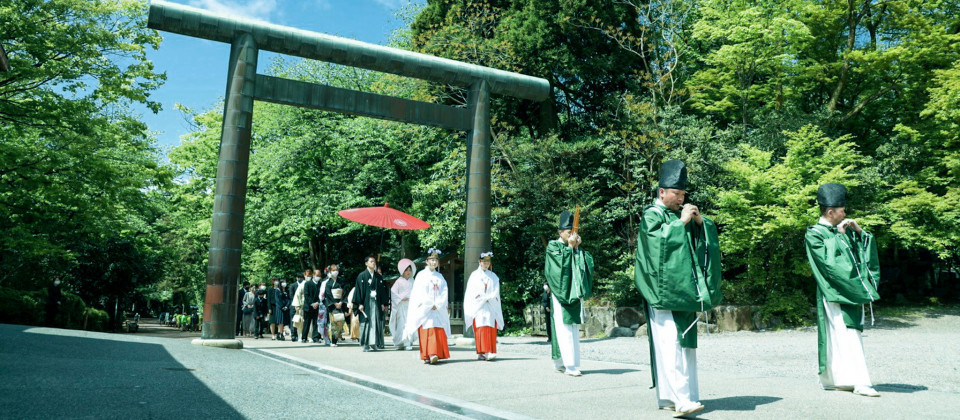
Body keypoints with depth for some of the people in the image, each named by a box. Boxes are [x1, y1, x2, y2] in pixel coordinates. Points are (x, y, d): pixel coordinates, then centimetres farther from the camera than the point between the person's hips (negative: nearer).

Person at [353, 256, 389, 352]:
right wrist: (360, 304, -10)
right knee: (366, 323, -3)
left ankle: (374, 343, 8)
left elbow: (382, 291, 13)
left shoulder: (379, 277, 12)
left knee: (376, 322, 0)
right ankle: (366, 345, 1)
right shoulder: (362, 276, 1)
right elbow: (359, 290, -3)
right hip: (366, 303, -3)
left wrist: (384, 304, 6)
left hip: (376, 303, 3)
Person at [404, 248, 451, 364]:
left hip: (438, 308, 4)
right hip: (424, 309, -4)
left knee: (439, 331, -4)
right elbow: (419, 292, -4)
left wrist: (437, 305, -8)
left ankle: (435, 354, -2)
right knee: (426, 331, -10)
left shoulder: (440, 277, 15)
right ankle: (427, 356, -12)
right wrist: (430, 305, -9)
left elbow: (444, 292, 7)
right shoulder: (421, 275, 4)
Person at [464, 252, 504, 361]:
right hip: (478, 306, -2)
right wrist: (486, 297, -9)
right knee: (480, 328, -12)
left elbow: (496, 292, 7)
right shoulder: (474, 275, 10)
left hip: (491, 307, 2)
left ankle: (489, 352, -8)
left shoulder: (493, 276, 17)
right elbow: (472, 292, 1)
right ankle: (481, 352, -16)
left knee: (491, 329, -7)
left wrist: (486, 297, -9)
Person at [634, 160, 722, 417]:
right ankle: (681, 399, -17)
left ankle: (666, 397, 12)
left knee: (685, 344, 6)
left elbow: (706, 237, 16)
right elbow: (660, 240, -18)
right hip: (662, 292, -8)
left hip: (684, 291, 8)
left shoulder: (681, 214, 18)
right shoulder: (652, 215, -2)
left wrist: (700, 221, -1)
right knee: (670, 346, -13)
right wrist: (681, 222, -14)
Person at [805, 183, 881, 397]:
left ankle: (831, 378, 18)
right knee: (847, 335, -11)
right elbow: (827, 259, -17)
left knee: (838, 337, 10)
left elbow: (864, 248, 19)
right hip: (834, 292, -8)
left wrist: (859, 231, 4)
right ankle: (859, 381, -12)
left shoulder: (844, 231, 15)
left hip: (851, 290, 8)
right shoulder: (814, 234, -7)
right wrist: (838, 235, -13)